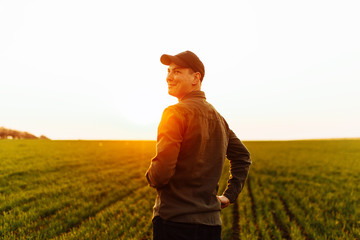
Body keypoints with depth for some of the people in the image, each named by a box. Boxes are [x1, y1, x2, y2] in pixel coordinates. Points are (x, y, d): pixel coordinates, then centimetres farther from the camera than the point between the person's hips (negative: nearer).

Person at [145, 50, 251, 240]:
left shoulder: (176, 113, -13)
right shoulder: (218, 117, 11)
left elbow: (161, 172, -19)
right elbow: (243, 157, 22)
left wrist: (150, 177, 2)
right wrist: (229, 195, 20)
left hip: (175, 220, -7)